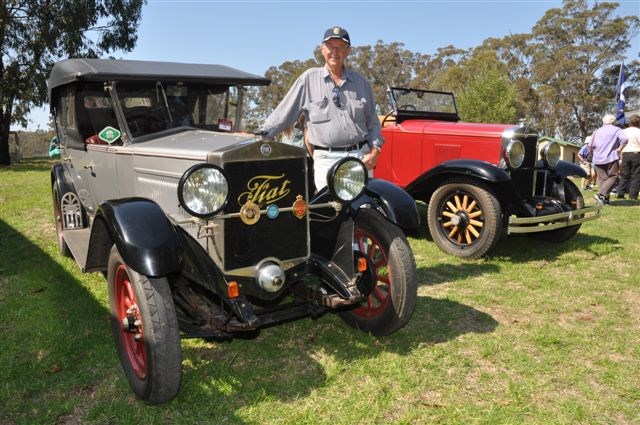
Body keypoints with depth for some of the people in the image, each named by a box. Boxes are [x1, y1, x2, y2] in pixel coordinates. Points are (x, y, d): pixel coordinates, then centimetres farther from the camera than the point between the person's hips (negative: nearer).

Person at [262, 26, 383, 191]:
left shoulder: (360, 81, 14)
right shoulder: (309, 79, 6)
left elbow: (372, 121, 17)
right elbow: (283, 113, 7)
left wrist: (375, 149, 3)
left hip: (361, 156, 3)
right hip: (326, 160, -2)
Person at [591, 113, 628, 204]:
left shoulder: (597, 131, 13)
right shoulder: (616, 130, 1)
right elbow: (624, 138, -16)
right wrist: (619, 148, -4)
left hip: (597, 159, 4)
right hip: (611, 158, -4)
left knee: (602, 178, 7)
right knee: (612, 177, 0)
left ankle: (605, 198, 5)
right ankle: (601, 194, -18)